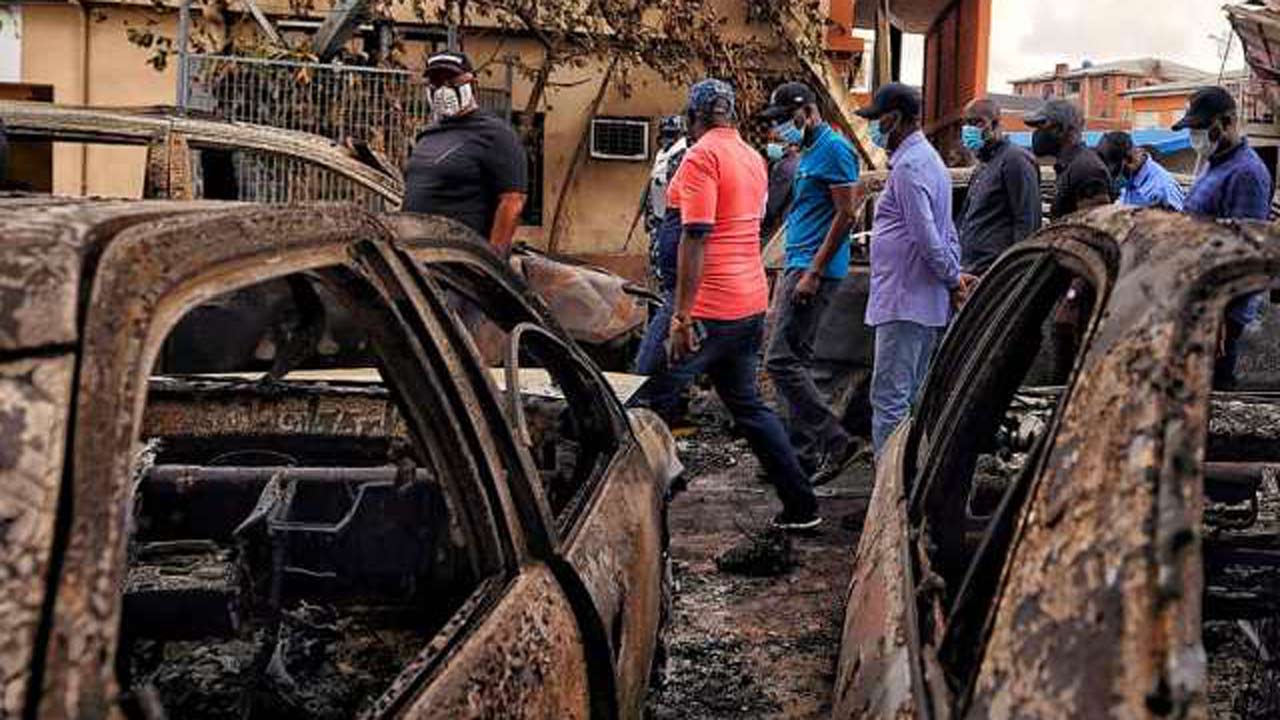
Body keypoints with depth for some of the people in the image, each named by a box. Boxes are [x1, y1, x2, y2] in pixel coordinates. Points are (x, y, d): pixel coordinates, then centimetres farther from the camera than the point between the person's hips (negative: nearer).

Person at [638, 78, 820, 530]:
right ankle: (800, 506, 20)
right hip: (752, 303, 9)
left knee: (649, 401, 0)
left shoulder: (701, 156, -11)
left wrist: (681, 315, -20)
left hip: (712, 306, -8)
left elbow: (695, 236, -19)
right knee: (747, 404, 17)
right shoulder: (753, 157, 15)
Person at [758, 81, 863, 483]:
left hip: (814, 269, -10)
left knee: (780, 359, -14)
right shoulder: (809, 152, 19)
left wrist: (813, 273, -21)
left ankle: (833, 439, -8)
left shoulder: (834, 149, -11)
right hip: (798, 267, 10)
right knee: (797, 360, 10)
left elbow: (846, 215, -17)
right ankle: (804, 454, 15)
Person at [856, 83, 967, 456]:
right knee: (913, 398, 15)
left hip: (904, 302, -11)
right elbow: (946, 232, 21)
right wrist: (955, 275, 13)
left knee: (889, 398, -8)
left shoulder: (908, 167, -16)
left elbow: (926, 238, -21)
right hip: (928, 302, 11)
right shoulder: (929, 159, 19)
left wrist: (953, 278, -9)